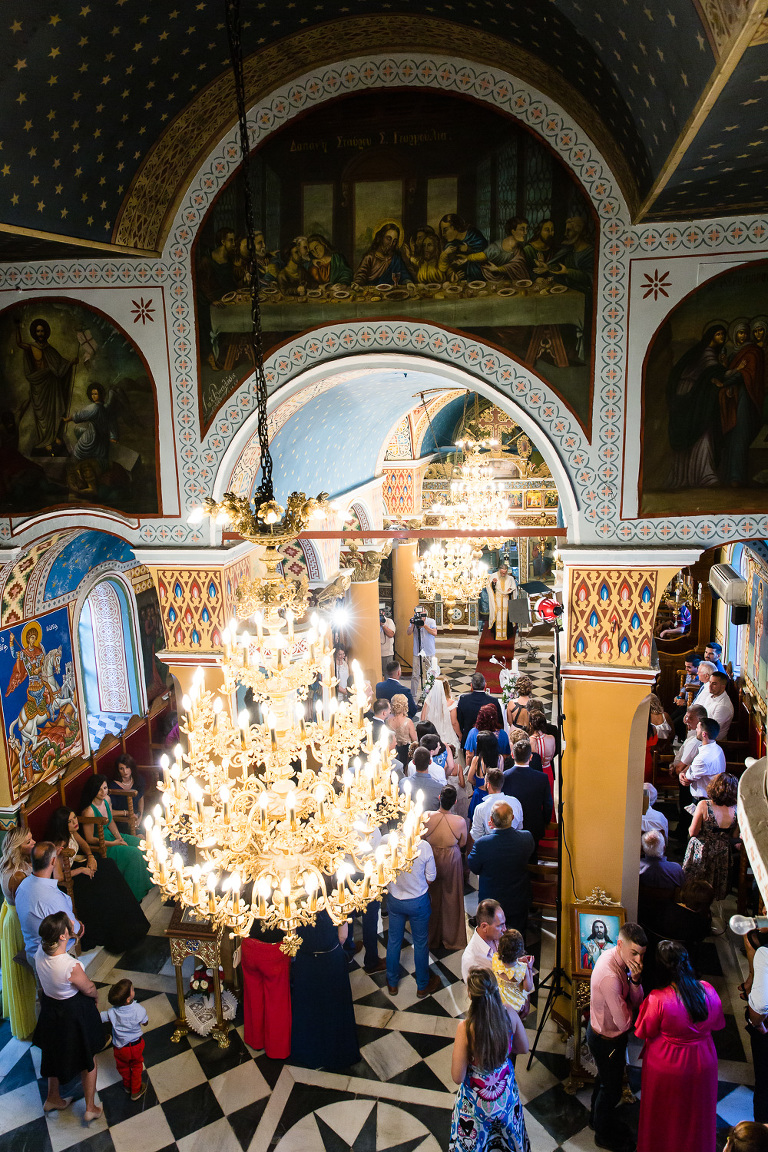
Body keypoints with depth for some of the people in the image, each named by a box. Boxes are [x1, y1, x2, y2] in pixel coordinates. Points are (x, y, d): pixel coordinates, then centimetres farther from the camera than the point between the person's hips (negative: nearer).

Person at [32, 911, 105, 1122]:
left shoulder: (40, 953, -21)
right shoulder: (71, 966, -39)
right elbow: (88, 988, -19)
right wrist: (96, 994, 3)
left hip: (50, 1007, 6)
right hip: (74, 1012, -6)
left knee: (56, 1052, 31)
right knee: (87, 1058, 18)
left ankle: (53, 1098, 51)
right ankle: (90, 1108, 34)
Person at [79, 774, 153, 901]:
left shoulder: (106, 800, -3)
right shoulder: (89, 811, -27)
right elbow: (89, 839, -21)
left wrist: (119, 838, -3)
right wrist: (113, 843, -18)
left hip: (110, 835, 8)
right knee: (134, 853, -19)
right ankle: (135, 894, -2)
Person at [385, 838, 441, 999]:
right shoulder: (423, 846, -28)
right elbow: (431, 878, -14)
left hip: (394, 899, 2)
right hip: (418, 901, -2)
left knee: (393, 940, 22)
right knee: (421, 942, 19)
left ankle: (392, 983, 40)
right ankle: (423, 985, 37)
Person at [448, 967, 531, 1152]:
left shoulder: (465, 1028, -33)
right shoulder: (510, 1016, -23)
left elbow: (457, 1078, -23)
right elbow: (523, 1048, -2)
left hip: (477, 1101, -3)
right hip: (506, 1094, 3)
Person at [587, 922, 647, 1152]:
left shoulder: (616, 957, -12)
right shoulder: (610, 976, -40)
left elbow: (637, 1001, -8)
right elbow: (624, 1022, -32)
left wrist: (635, 980, -28)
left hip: (600, 1030, 8)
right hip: (607, 1040, -8)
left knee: (604, 1078, 31)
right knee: (611, 1089, 17)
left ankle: (597, 1117, 56)